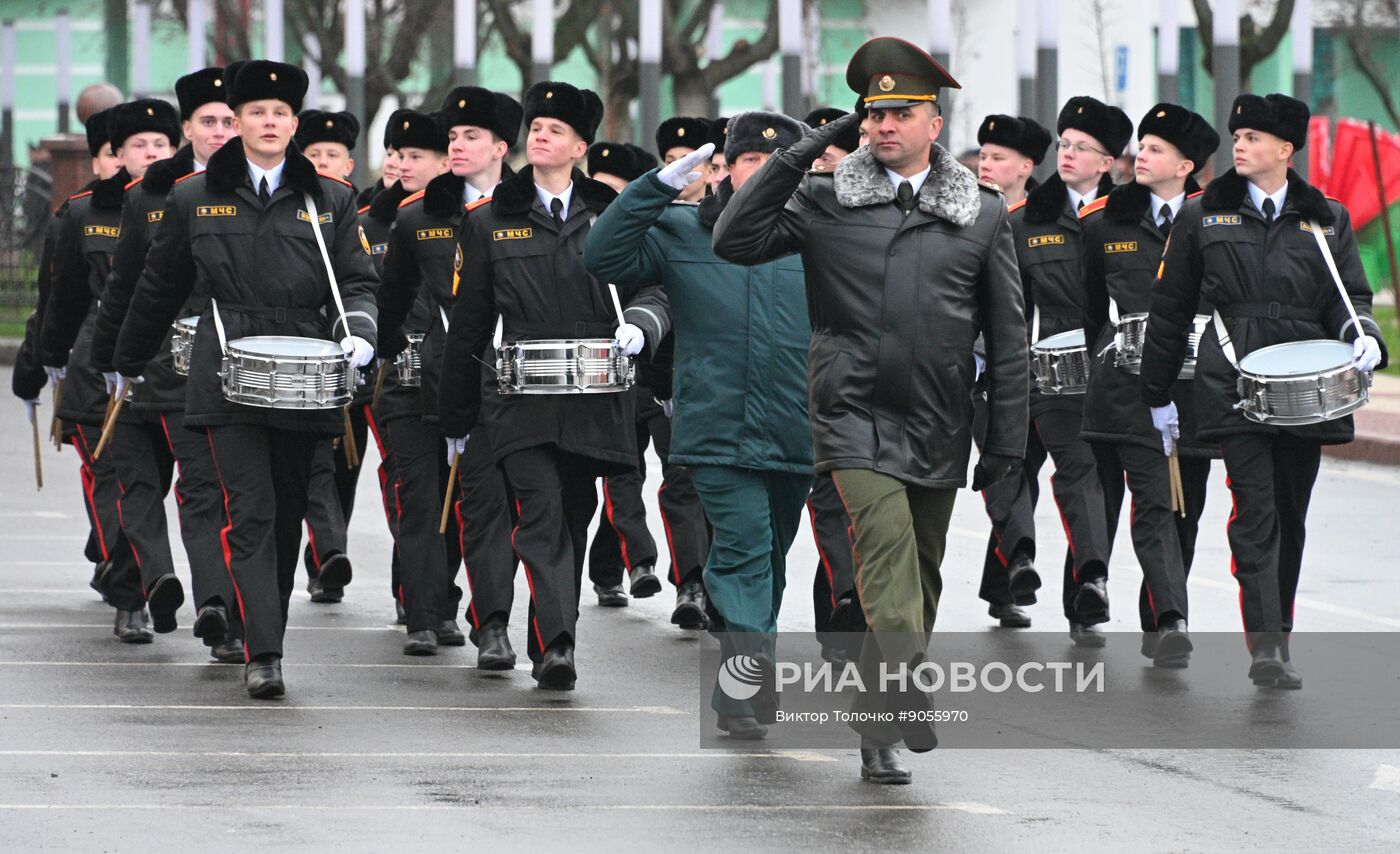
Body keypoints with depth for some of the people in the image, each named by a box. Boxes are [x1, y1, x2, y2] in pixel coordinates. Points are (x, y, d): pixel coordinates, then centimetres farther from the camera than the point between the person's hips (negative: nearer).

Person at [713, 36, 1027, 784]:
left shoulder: (982, 214, 7)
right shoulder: (826, 201, 4)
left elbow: (1006, 336, 9)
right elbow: (734, 242, -2)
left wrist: (1006, 438, 5)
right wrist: (795, 158, -8)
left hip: (938, 426, 3)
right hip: (854, 414, -3)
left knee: (921, 574, 11)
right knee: (890, 553, -20)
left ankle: (883, 721, 25)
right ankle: (900, 718, -26)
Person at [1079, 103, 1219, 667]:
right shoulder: (1106, 222, 8)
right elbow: (1090, 307, 19)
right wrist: (1099, 362, 20)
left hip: (1194, 385, 1)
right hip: (1129, 382, -1)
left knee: (1185, 507, 7)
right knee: (1154, 502, -14)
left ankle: (1155, 621, 21)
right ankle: (1170, 622, -23)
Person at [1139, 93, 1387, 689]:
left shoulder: (1326, 220, 12)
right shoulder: (1202, 216, 9)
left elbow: (1349, 296, 13)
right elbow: (1170, 309, 13)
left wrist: (1360, 333, -11)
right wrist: (1158, 394, 13)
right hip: (1234, 387, -2)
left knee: (1290, 517, 8)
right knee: (1255, 512, -14)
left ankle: (1278, 635, 21)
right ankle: (1267, 647, -20)